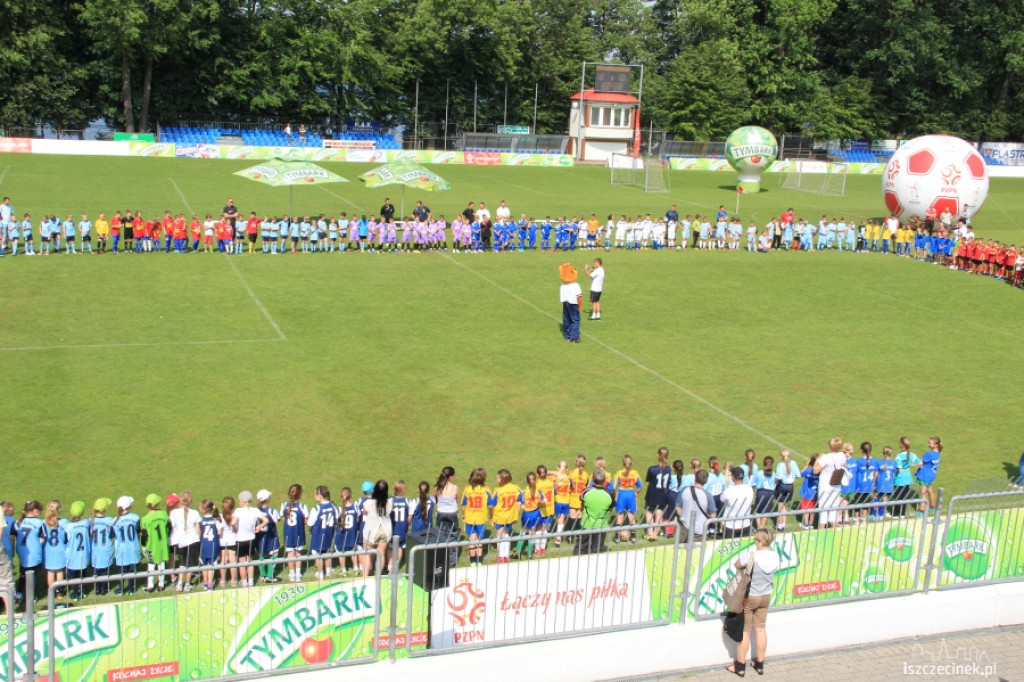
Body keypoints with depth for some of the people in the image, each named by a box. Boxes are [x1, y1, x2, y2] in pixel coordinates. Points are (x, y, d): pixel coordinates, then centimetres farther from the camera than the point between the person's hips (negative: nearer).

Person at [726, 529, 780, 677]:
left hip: (748, 598, -6)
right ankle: (759, 664, 29)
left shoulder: (750, 556, -26)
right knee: (761, 629, 18)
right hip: (765, 597, 6)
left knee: (744, 631, 7)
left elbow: (738, 565, -12)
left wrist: (740, 556, 7)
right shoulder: (775, 556, -8)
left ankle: (740, 666, 17)